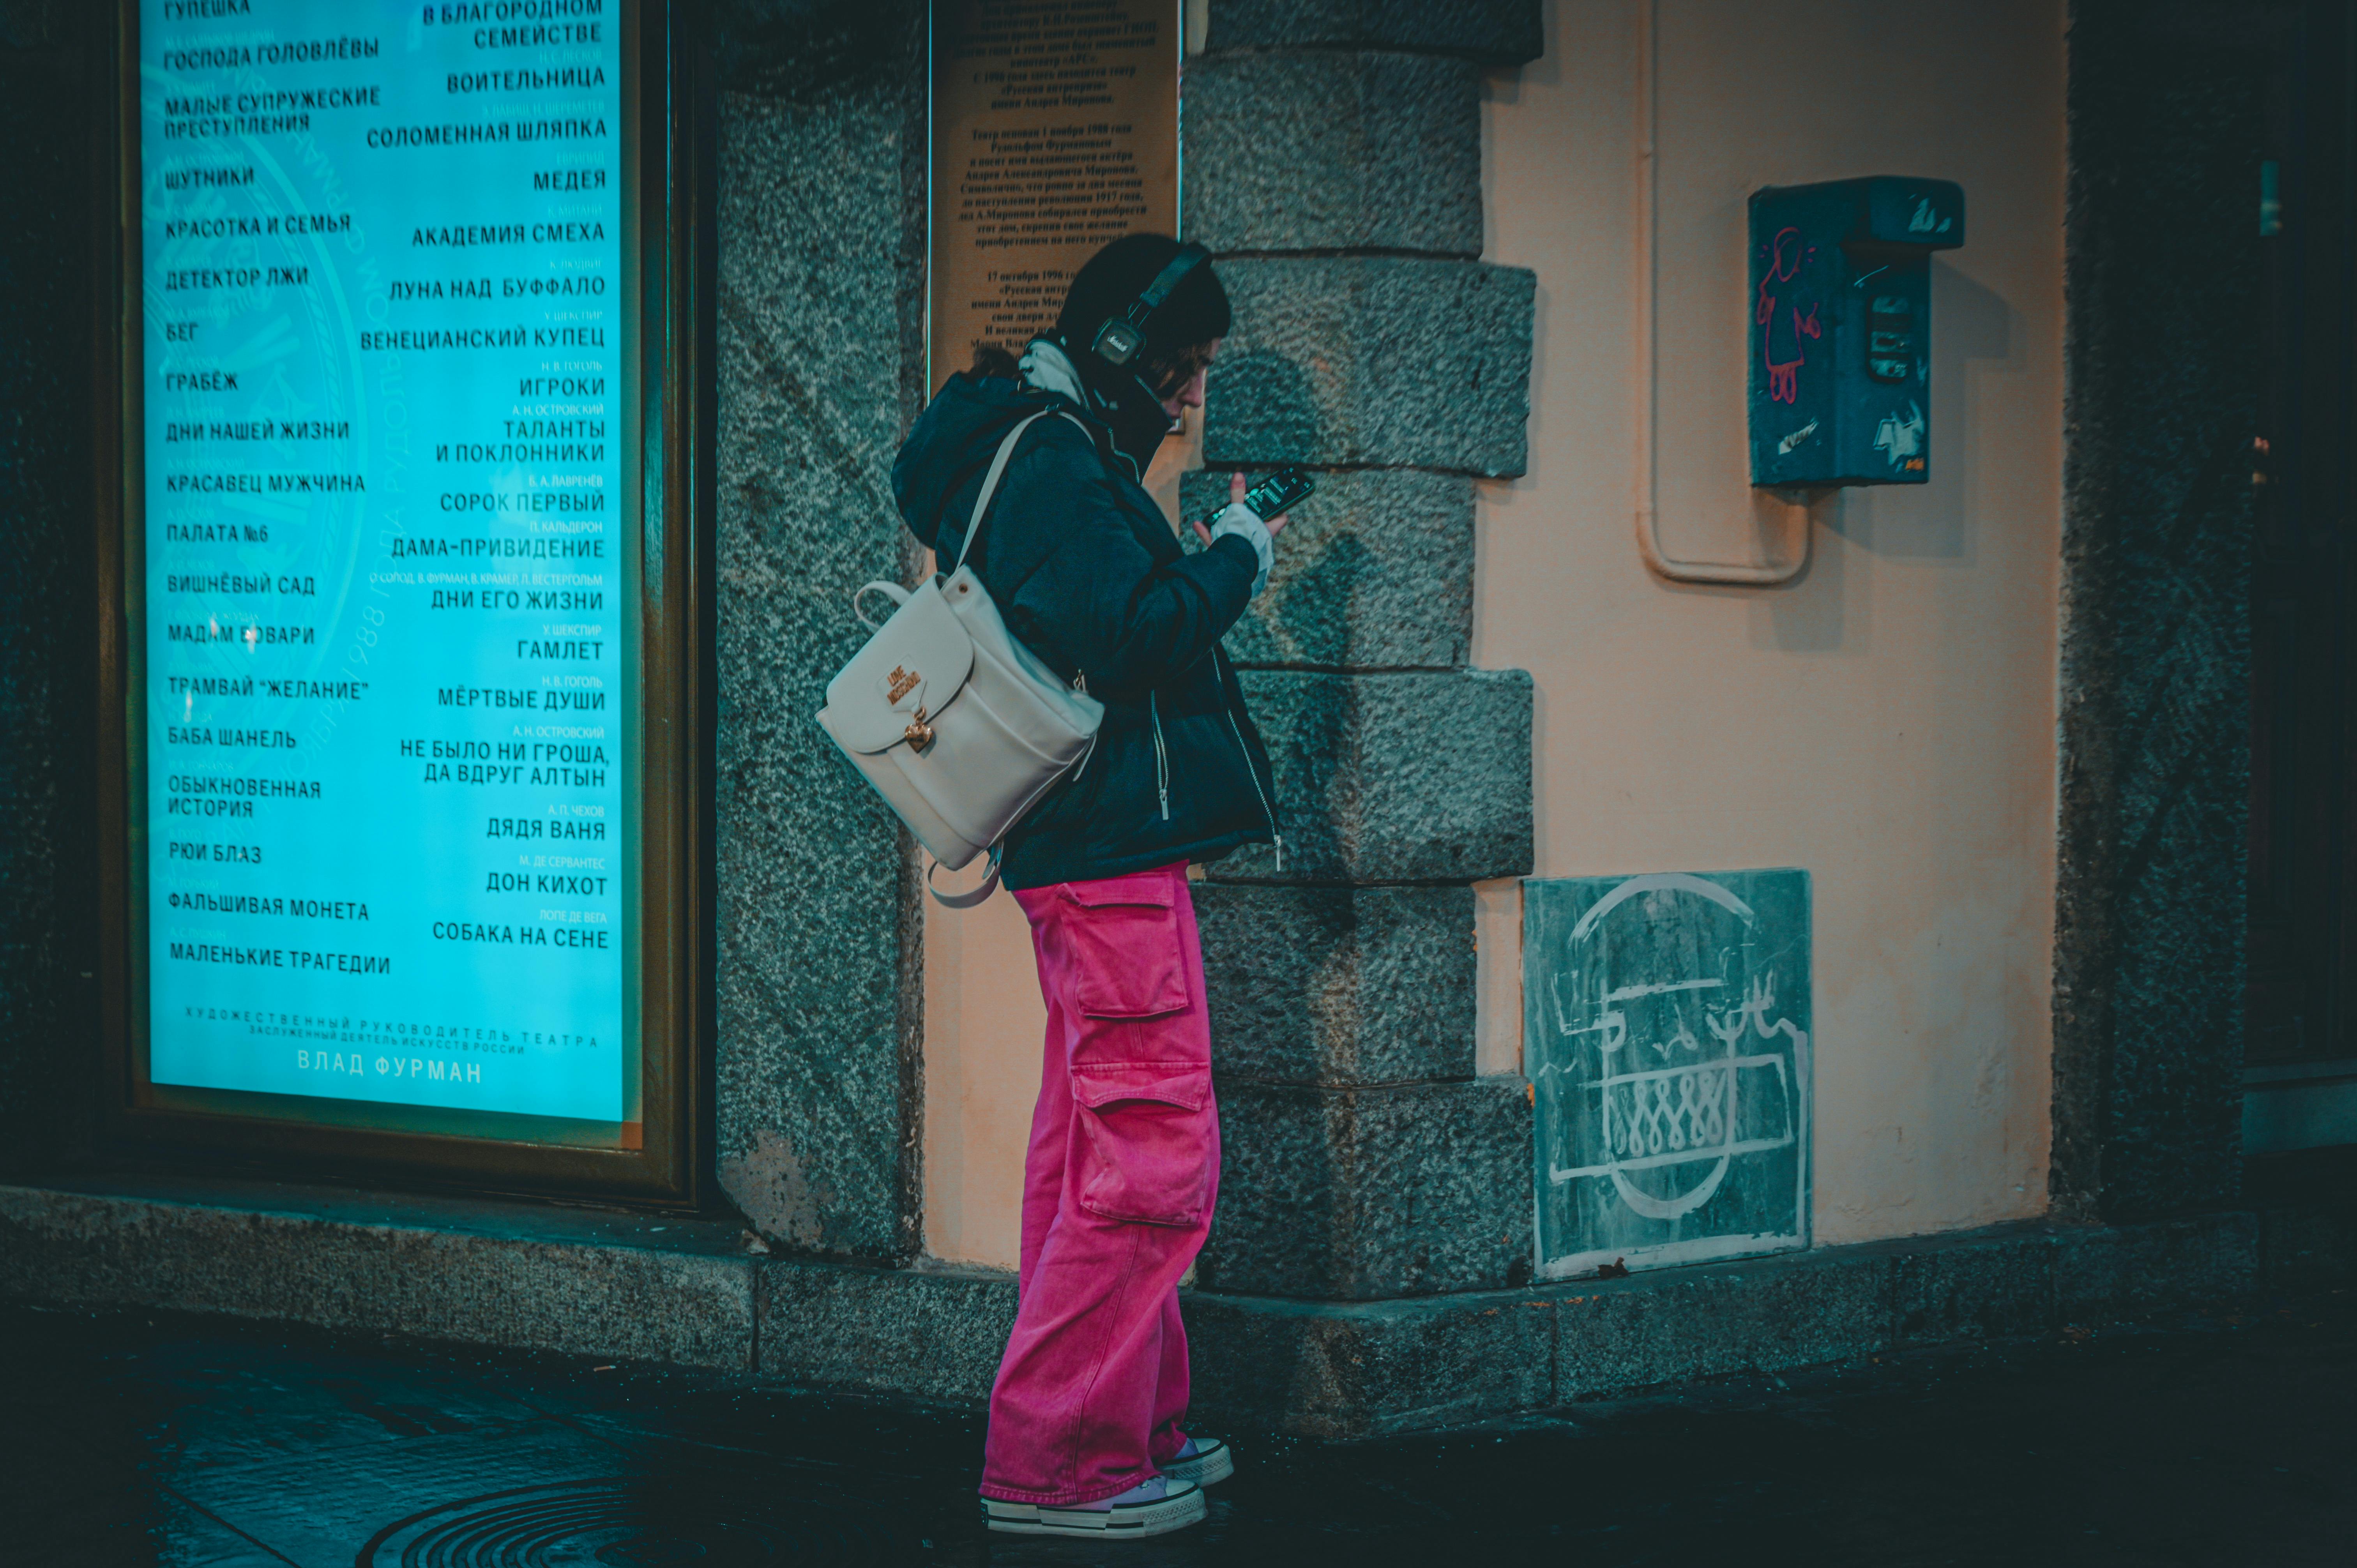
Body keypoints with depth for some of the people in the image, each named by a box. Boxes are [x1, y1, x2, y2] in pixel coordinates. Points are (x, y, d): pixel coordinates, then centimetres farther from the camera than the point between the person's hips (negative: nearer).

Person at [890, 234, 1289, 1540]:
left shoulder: (1039, 454, 18)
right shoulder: (1051, 465, -14)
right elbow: (1133, 636, -23)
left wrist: (1201, 568, 10)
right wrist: (1236, 559, -9)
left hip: (1082, 846, 11)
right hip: (1110, 847, -11)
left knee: (1093, 1143, 15)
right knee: (1152, 1153, -11)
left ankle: (1130, 1427, 24)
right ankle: (1056, 1462, -8)